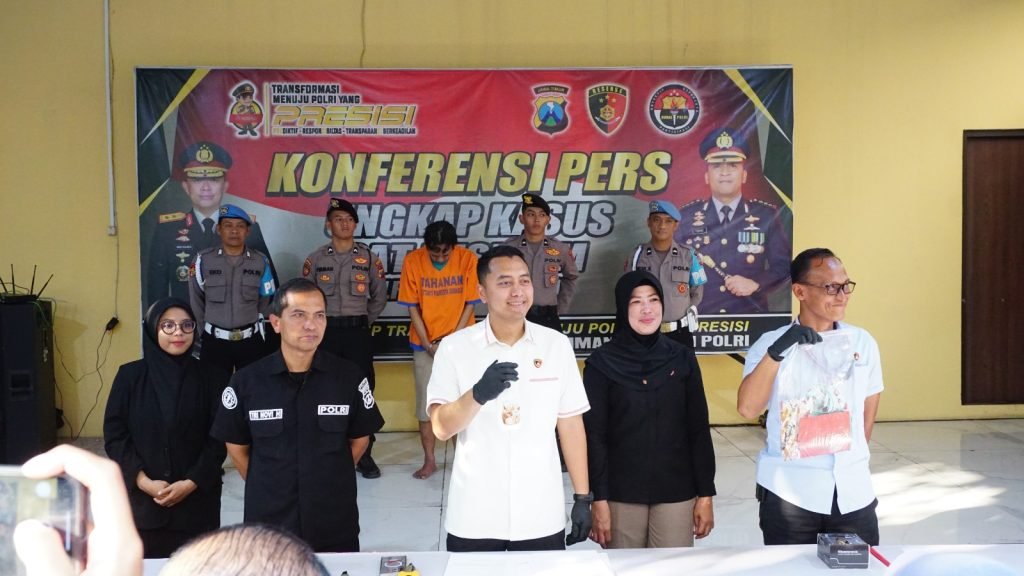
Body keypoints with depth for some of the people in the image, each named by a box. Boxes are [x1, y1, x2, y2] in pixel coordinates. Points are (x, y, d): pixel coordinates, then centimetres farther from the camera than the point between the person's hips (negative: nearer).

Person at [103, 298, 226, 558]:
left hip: (197, 499, 0)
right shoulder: (130, 375, 0)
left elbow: (218, 439, -2)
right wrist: (144, 481, -11)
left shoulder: (206, 377, 0)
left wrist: (191, 483, -12)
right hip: (143, 497, 0)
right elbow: (114, 435, -1)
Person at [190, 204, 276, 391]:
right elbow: (196, 300, 6)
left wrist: (249, 323, 8)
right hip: (215, 341, -1)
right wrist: (207, 330, 10)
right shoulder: (204, 260, -4)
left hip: (251, 340, 1)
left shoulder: (260, 261, -1)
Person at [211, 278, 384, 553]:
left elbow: (359, 438, 6)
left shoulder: (350, 377, -6)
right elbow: (236, 447, 5)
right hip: (267, 525, 0)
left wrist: (328, 480, 6)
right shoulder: (246, 381, -6)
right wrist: (269, 489, 6)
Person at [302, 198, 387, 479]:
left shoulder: (369, 258, 4)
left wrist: (364, 321, 6)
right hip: (326, 332, 0)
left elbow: (380, 296, 11)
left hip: (358, 332, 0)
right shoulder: (315, 259, 4)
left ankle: (364, 455, 8)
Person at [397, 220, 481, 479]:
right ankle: (429, 461, 16)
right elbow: (412, 307, -4)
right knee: (425, 403, 4)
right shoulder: (413, 261, -9)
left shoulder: (468, 259, -10)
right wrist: (428, 344, -10)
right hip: (425, 345, 1)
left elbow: (469, 304, -5)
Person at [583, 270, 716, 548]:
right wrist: (598, 499, -8)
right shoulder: (602, 363, -4)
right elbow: (594, 436, -5)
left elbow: (699, 430, 3)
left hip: (676, 492, 2)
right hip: (621, 494, -1)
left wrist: (705, 494, 1)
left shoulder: (682, 357, 2)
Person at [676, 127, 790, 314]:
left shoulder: (767, 216, 6)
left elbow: (783, 266, 7)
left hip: (750, 316, 0)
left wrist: (756, 284, -9)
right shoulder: (686, 217, 7)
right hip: (699, 319, 0)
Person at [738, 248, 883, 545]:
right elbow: (747, 408, -19)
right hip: (790, 491, -3)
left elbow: (869, 408, 17)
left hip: (853, 490, 3)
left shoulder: (863, 342, 5)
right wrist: (776, 352, -28)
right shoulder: (771, 344, -5)